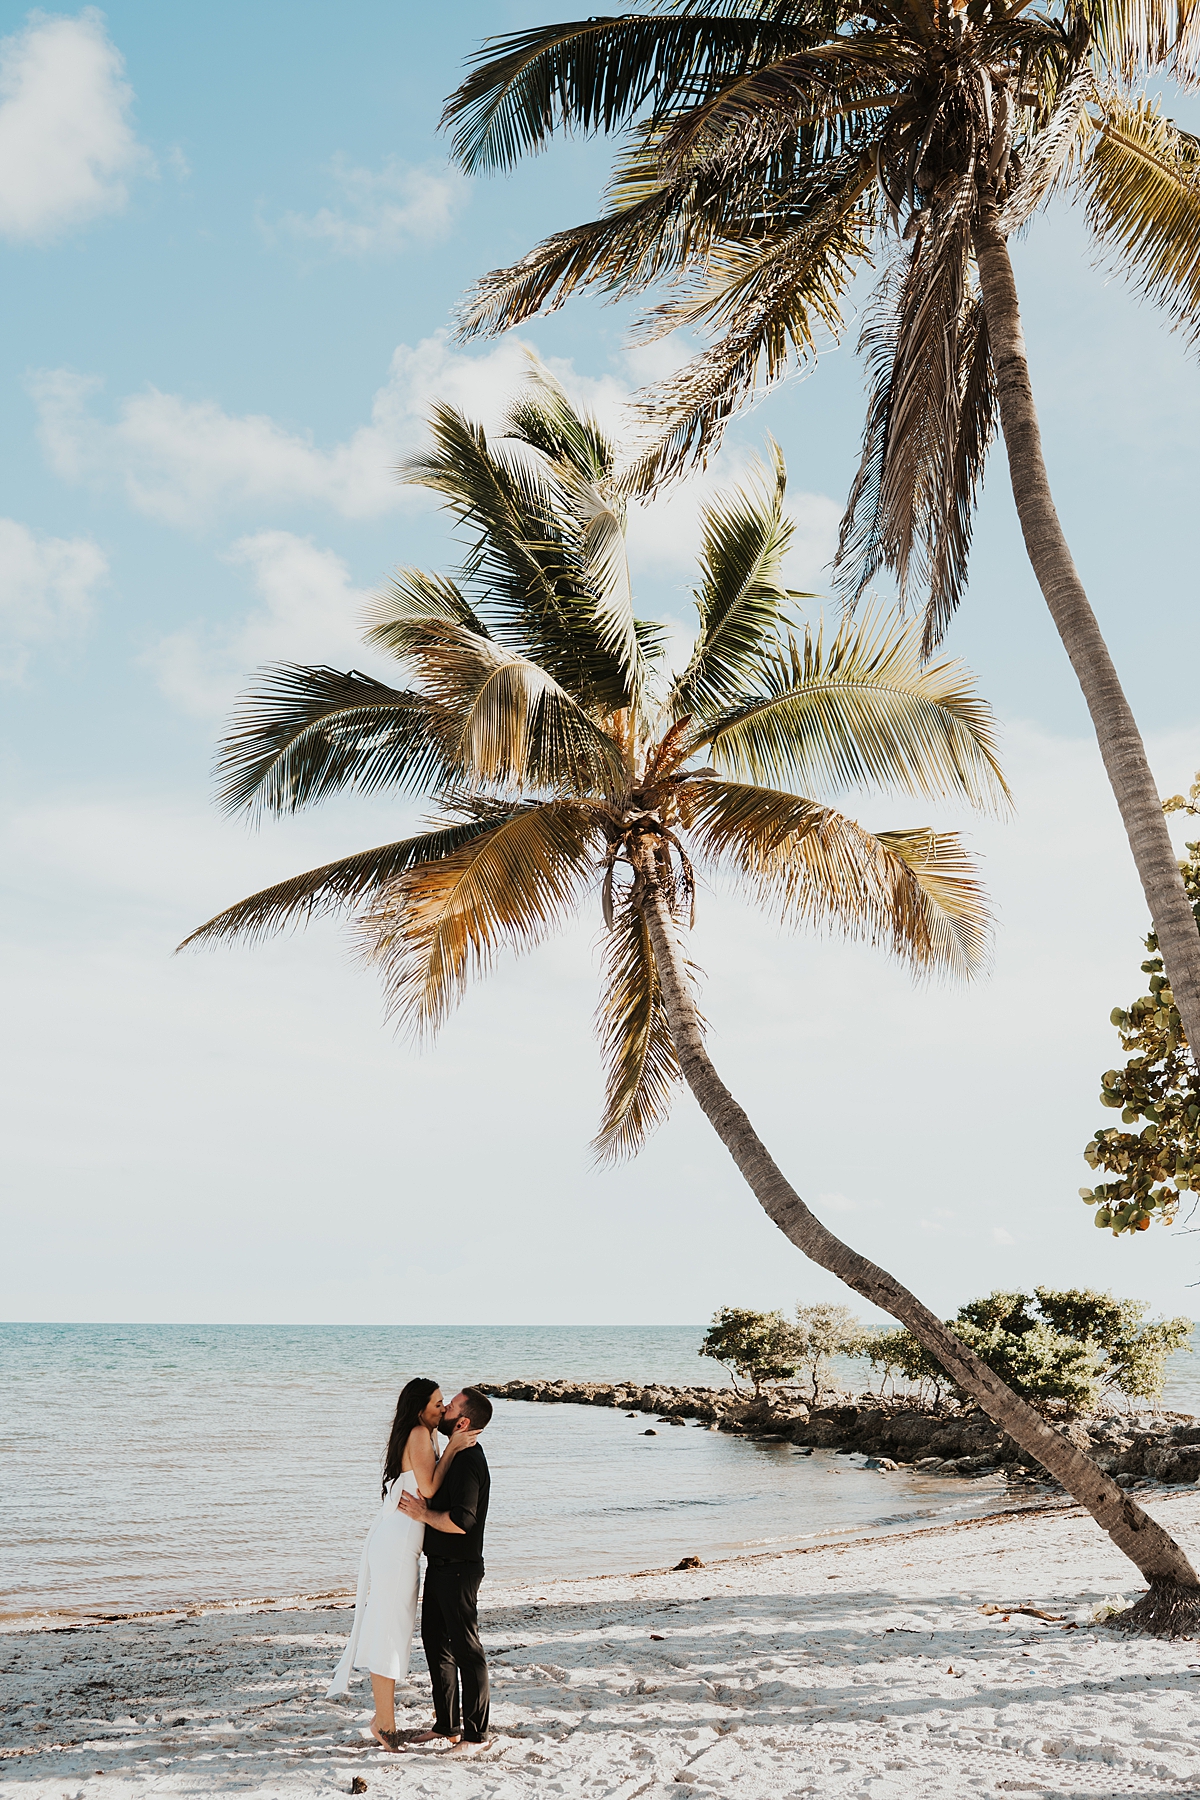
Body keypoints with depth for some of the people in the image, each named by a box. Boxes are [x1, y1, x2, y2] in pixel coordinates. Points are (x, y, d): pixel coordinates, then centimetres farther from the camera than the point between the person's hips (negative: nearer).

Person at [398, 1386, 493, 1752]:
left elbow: (461, 1521, -30)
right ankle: (446, 1724, 29)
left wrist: (424, 1514, -19)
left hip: (458, 1568, -11)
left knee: (466, 1649, -1)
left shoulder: (468, 1462, -22)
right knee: (436, 1643, 17)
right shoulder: (455, 1456, 12)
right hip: (439, 1566, 11)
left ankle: (476, 1734, 8)